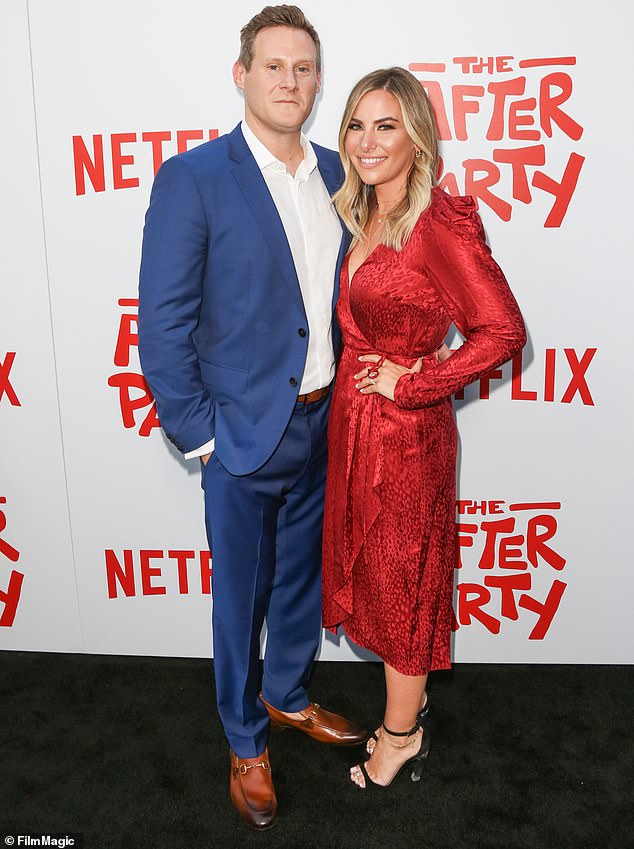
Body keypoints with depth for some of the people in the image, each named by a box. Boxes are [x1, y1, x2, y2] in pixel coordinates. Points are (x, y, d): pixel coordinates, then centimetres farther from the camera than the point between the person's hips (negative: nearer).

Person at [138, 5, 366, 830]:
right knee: (241, 596, 12)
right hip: (243, 432, -5)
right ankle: (247, 740, 35)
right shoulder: (193, 179, -11)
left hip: (324, 425, 5)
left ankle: (288, 696, 47)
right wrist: (198, 433, -12)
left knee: (303, 578, 21)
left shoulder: (336, 174, 6)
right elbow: (163, 323, -12)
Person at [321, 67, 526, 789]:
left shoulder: (441, 224, -18)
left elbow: (502, 330, -20)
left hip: (407, 430, -8)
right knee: (370, 565, 19)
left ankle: (400, 736, 31)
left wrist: (411, 382, -17)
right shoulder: (360, 220, 7)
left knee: (402, 575, 8)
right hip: (353, 422, 8)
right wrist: (360, 377, 5)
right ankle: (411, 701, 41)